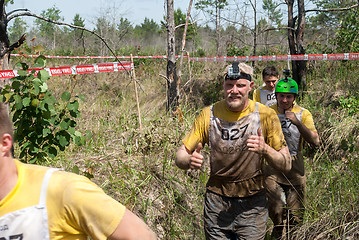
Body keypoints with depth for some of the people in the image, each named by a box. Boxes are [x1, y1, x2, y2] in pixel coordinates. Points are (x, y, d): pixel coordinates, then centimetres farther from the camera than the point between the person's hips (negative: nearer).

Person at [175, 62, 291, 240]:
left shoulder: (265, 115, -8)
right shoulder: (209, 114, -5)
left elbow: (286, 165, -7)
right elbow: (180, 156, -4)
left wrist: (265, 150, -28)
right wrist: (189, 161, -28)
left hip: (252, 204, -1)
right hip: (216, 200, 1)